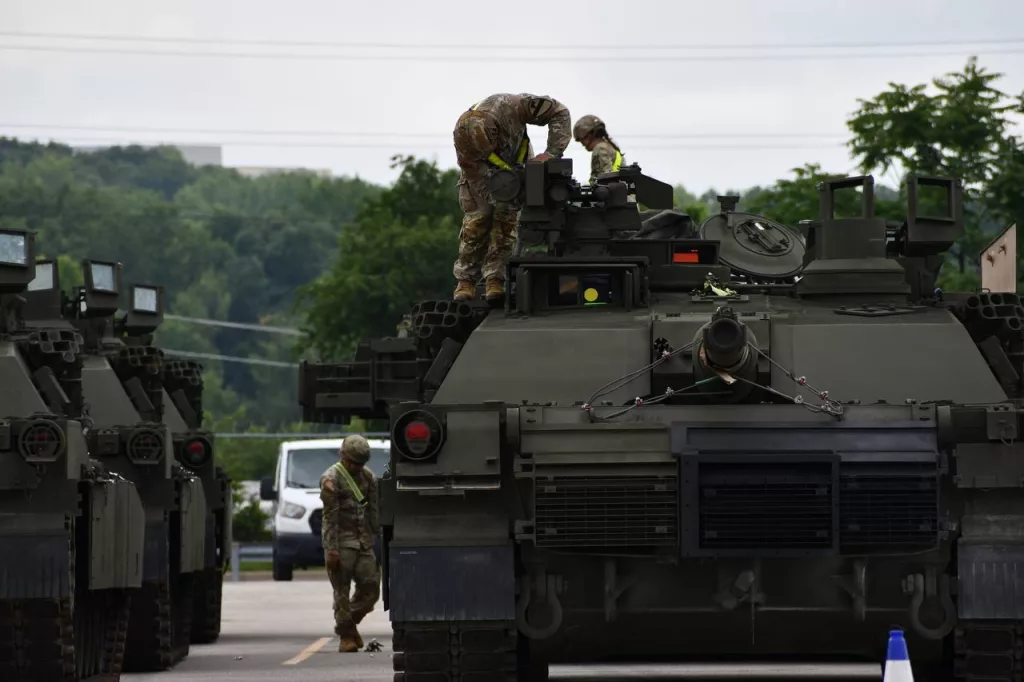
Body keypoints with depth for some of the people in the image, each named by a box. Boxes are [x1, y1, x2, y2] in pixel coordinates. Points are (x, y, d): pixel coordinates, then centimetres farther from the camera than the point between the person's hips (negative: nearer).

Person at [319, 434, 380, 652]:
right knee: (342, 591, -3)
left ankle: (351, 623, 22)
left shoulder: (367, 476, 11)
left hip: (364, 542, 6)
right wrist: (331, 549, -18)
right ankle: (346, 636, 3)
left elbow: (374, 511, 16)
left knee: (370, 587, 1)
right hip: (341, 542, -6)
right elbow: (330, 517, -14)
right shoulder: (331, 479, -9)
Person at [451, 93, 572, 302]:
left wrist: (552, 152, -40)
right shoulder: (462, 137, -36)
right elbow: (478, 177, -27)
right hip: (480, 169, 0)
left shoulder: (511, 106, -40)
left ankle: (495, 280, -16)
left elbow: (559, 112, -32)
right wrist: (501, 197, -37)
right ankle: (465, 281, -2)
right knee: (476, 220, -10)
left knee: (506, 219, -14)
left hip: (516, 163, 0)